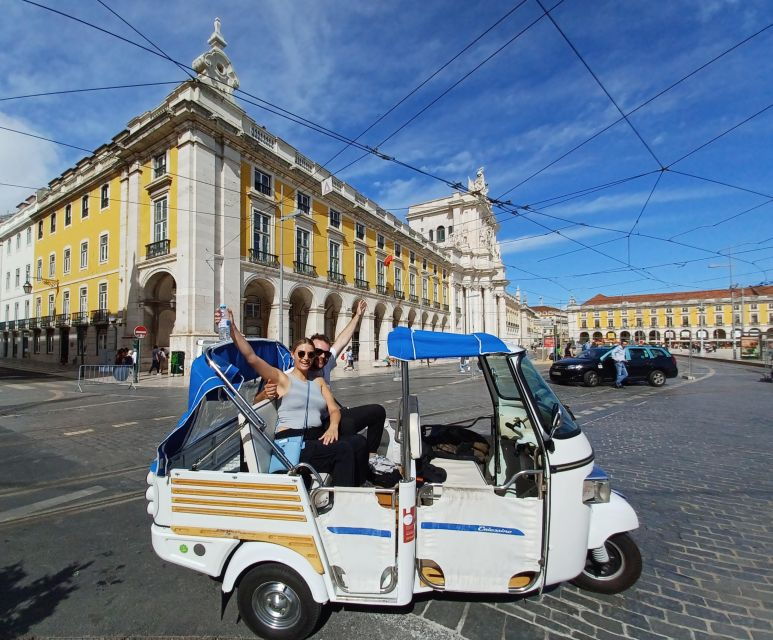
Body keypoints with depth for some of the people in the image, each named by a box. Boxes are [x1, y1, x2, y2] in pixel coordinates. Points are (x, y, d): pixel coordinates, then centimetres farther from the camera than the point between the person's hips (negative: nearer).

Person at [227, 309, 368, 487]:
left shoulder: (319, 381, 21)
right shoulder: (282, 378, 5)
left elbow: (334, 409, 12)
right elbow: (251, 357, -8)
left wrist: (333, 426, -11)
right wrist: (232, 327, -17)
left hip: (318, 437, 5)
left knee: (358, 442, -22)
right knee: (343, 450, -28)